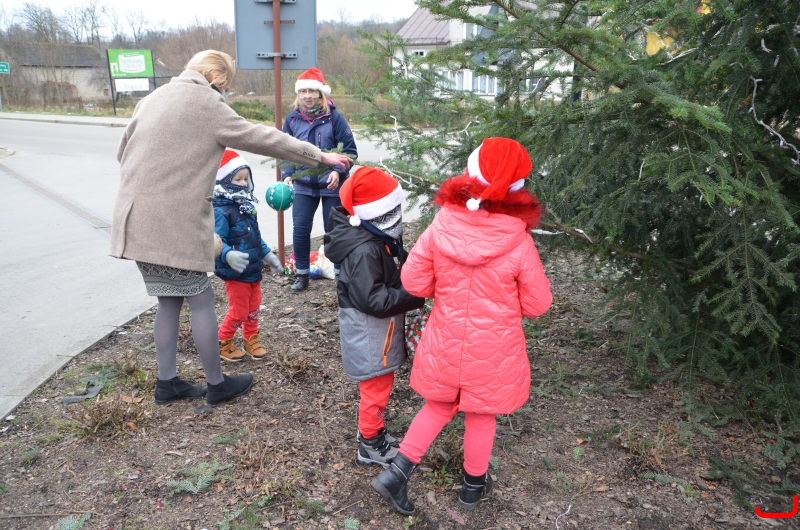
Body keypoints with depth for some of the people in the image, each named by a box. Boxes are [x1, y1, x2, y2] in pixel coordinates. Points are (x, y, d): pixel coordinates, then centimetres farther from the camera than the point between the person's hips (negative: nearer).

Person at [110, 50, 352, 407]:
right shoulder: (207, 104, -7)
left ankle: (167, 383, 24)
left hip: (137, 218, 8)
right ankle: (216, 384, 16)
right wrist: (319, 155, 1)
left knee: (169, 301, 16)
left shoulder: (154, 98, 16)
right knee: (200, 300, 4)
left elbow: (123, 151, 21)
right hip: (175, 223, -8)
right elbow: (263, 139, -6)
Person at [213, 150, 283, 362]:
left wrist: (268, 255, 21)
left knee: (253, 308, 17)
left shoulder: (247, 206, 9)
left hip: (254, 270, 8)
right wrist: (228, 255, -47)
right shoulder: (221, 211, -20)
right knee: (239, 311, 2)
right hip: (235, 273, -8)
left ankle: (251, 341, 35)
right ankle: (222, 344, 23)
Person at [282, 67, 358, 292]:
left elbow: (349, 150, -6)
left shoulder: (334, 117, -7)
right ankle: (302, 275, 17)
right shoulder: (292, 119, 2)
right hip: (304, 185, 3)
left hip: (332, 185, -3)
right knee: (300, 230, 0)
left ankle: (341, 273, 22)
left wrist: (338, 171, -21)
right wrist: (287, 175, -7)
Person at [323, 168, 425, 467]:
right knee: (377, 387, 6)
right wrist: (415, 296, -27)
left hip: (379, 327, 10)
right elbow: (373, 300, -30)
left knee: (378, 384, 23)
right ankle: (371, 445, 25)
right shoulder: (364, 251, -29)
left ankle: (372, 431, 42)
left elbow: (395, 271, 15)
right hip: (368, 330, -9)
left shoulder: (382, 238, 1)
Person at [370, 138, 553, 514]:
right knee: (480, 417, 21)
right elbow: (537, 305, -11)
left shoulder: (440, 228, -17)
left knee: (440, 406, 26)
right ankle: (474, 485, 43)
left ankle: (397, 472, 25)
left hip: (446, 343, 2)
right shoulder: (519, 244, -22)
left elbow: (413, 282, -9)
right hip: (493, 351, -2)